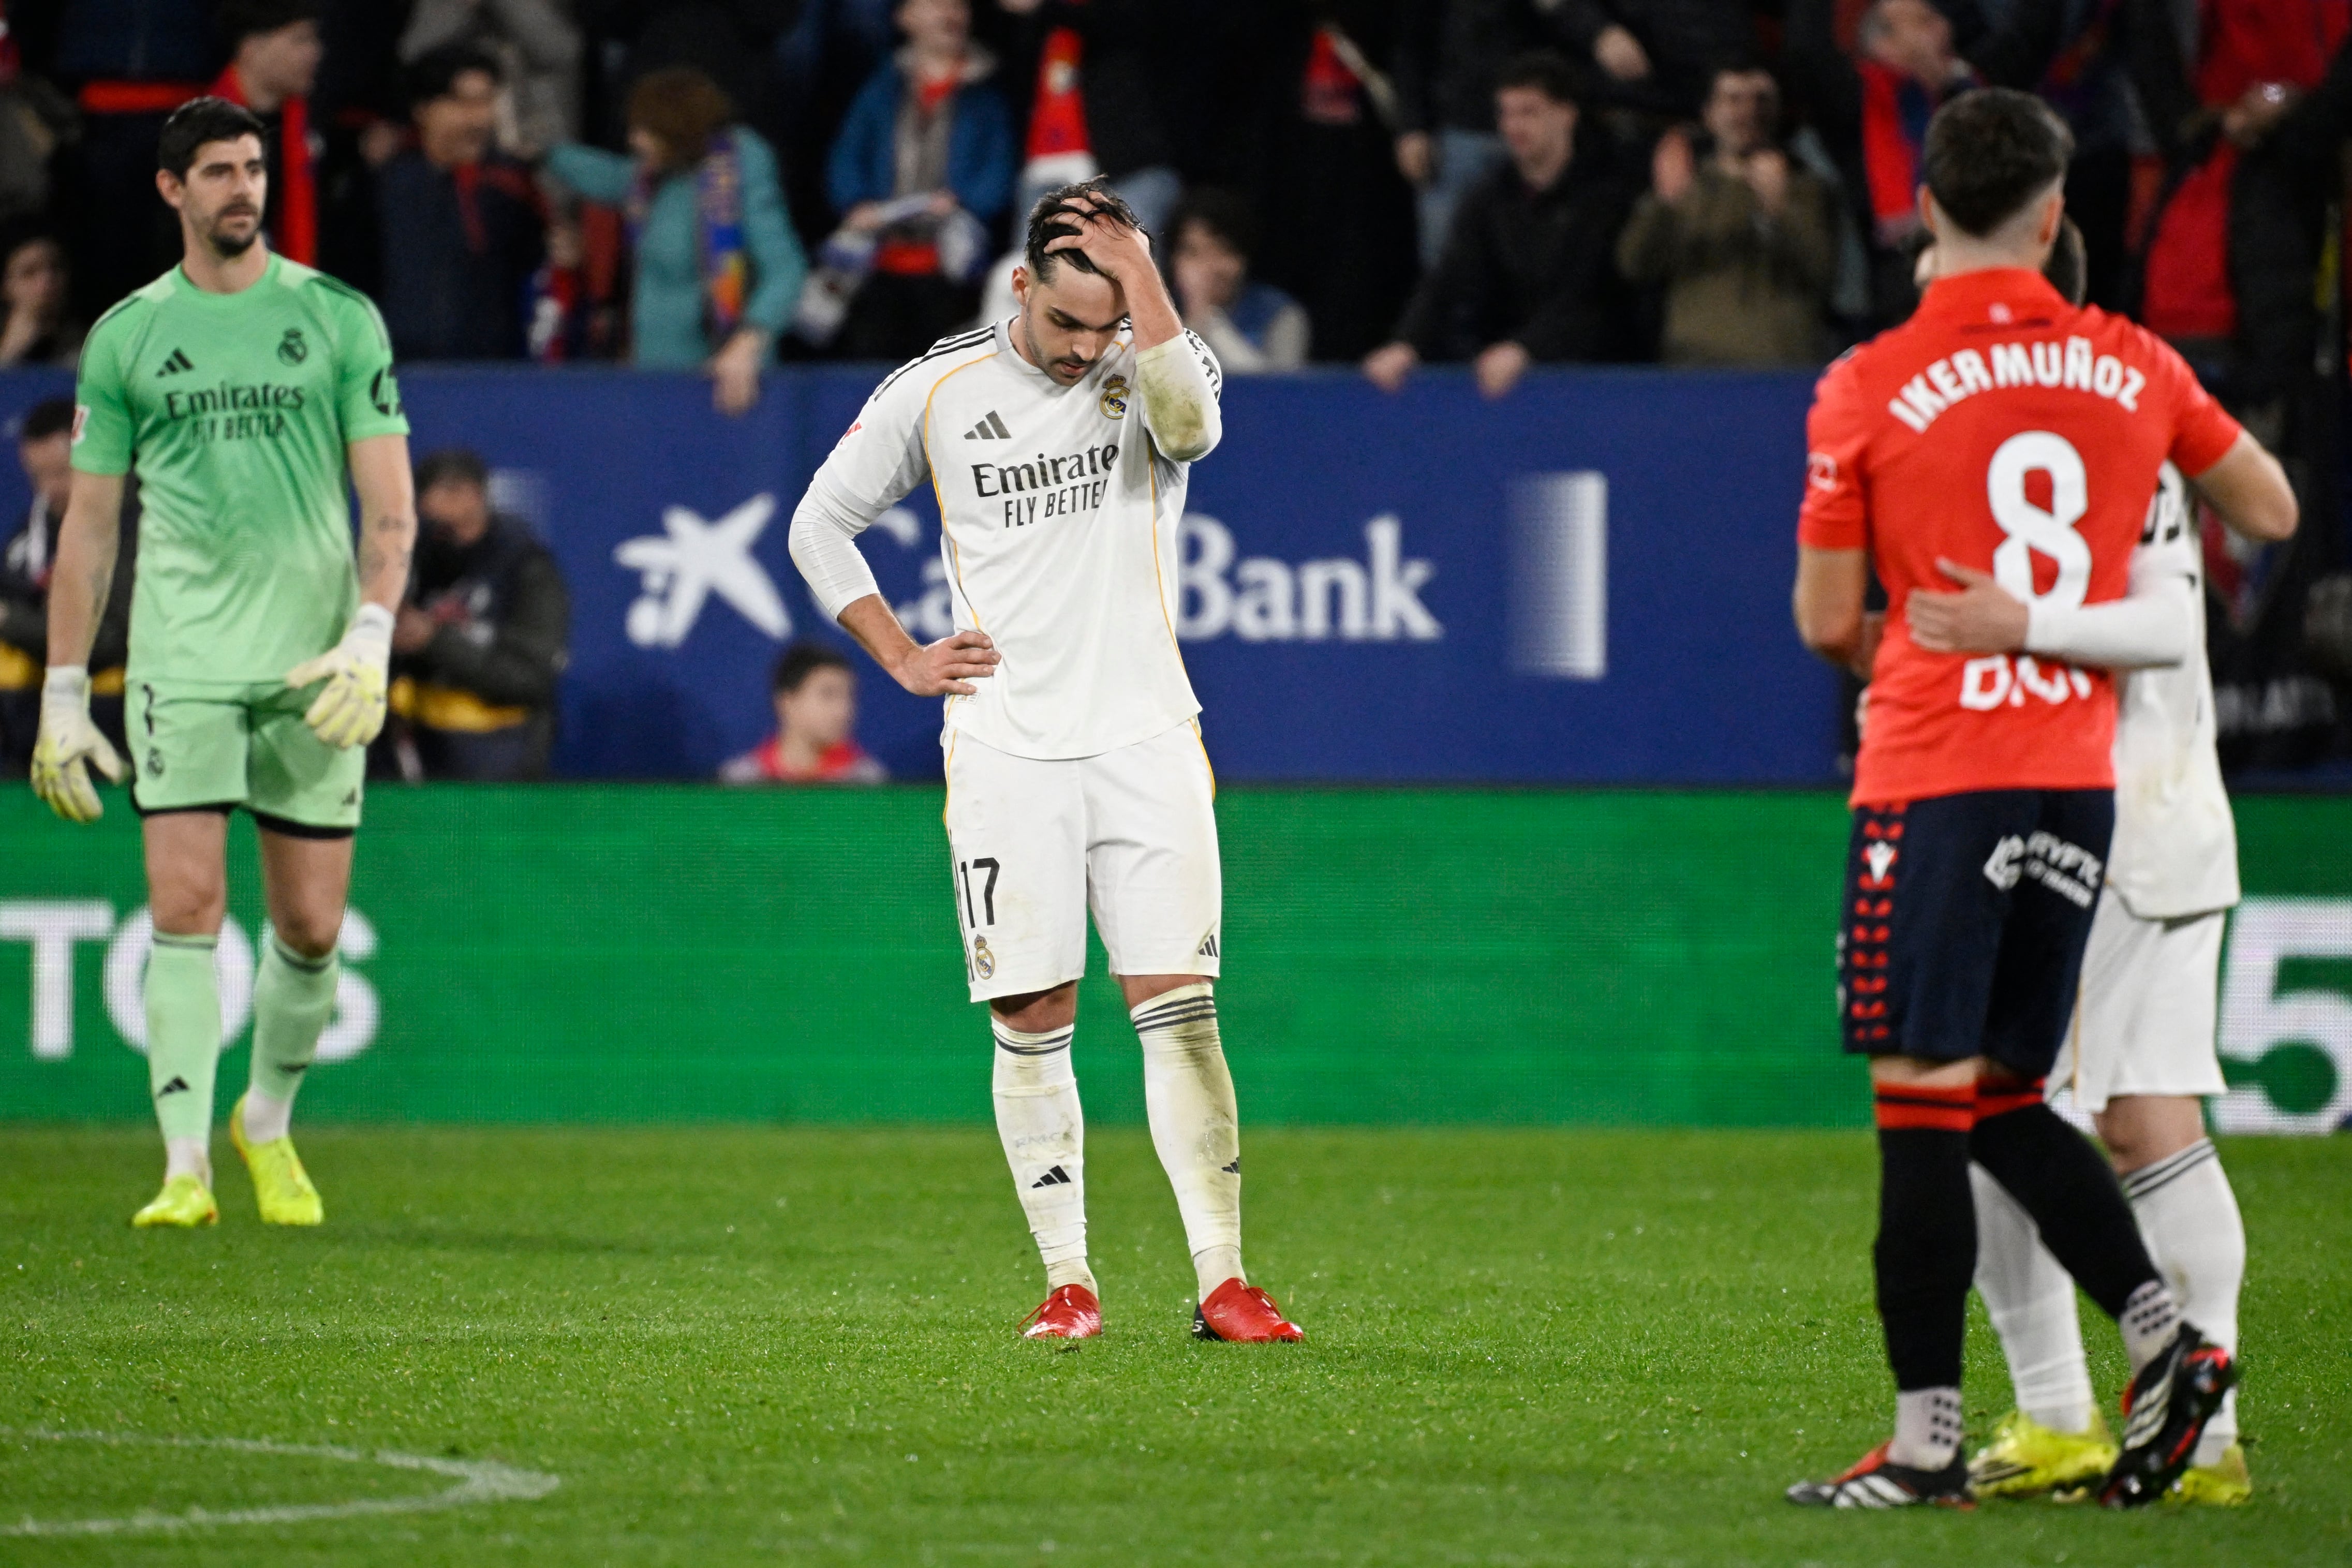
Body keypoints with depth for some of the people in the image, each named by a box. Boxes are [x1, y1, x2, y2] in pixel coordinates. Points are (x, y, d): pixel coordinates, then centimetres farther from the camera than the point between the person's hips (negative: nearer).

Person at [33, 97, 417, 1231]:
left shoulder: (340, 319, 5)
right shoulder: (125, 337, 7)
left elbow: (389, 501, 4)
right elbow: (89, 522, 10)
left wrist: (371, 637, -12)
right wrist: (62, 696, 6)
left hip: (315, 664, 1)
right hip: (183, 659, 0)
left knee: (310, 927, 3)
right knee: (186, 905, -11)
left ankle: (268, 1122, 27)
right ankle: (186, 1166, -10)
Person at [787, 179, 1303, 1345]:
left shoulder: (1154, 370, 2)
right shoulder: (937, 393, 3)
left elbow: (1191, 425, -24)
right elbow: (820, 524, 14)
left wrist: (1139, 273, -20)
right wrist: (901, 659, 6)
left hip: (1145, 737, -1)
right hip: (1005, 753, 1)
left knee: (1180, 1011, -7)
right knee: (1033, 1023, 0)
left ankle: (1223, 1281, -7)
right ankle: (1067, 1280, 8)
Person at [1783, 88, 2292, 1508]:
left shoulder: (1869, 389, -5)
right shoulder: (2134, 366, 6)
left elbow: (1826, 621, 2)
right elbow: (2271, 506, 22)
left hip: (1935, 775, -5)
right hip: (2083, 777, 5)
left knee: (1924, 1102, -4)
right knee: (2002, 1102, 16)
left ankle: (1927, 1442, -5)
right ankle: (2167, 1338, 3)